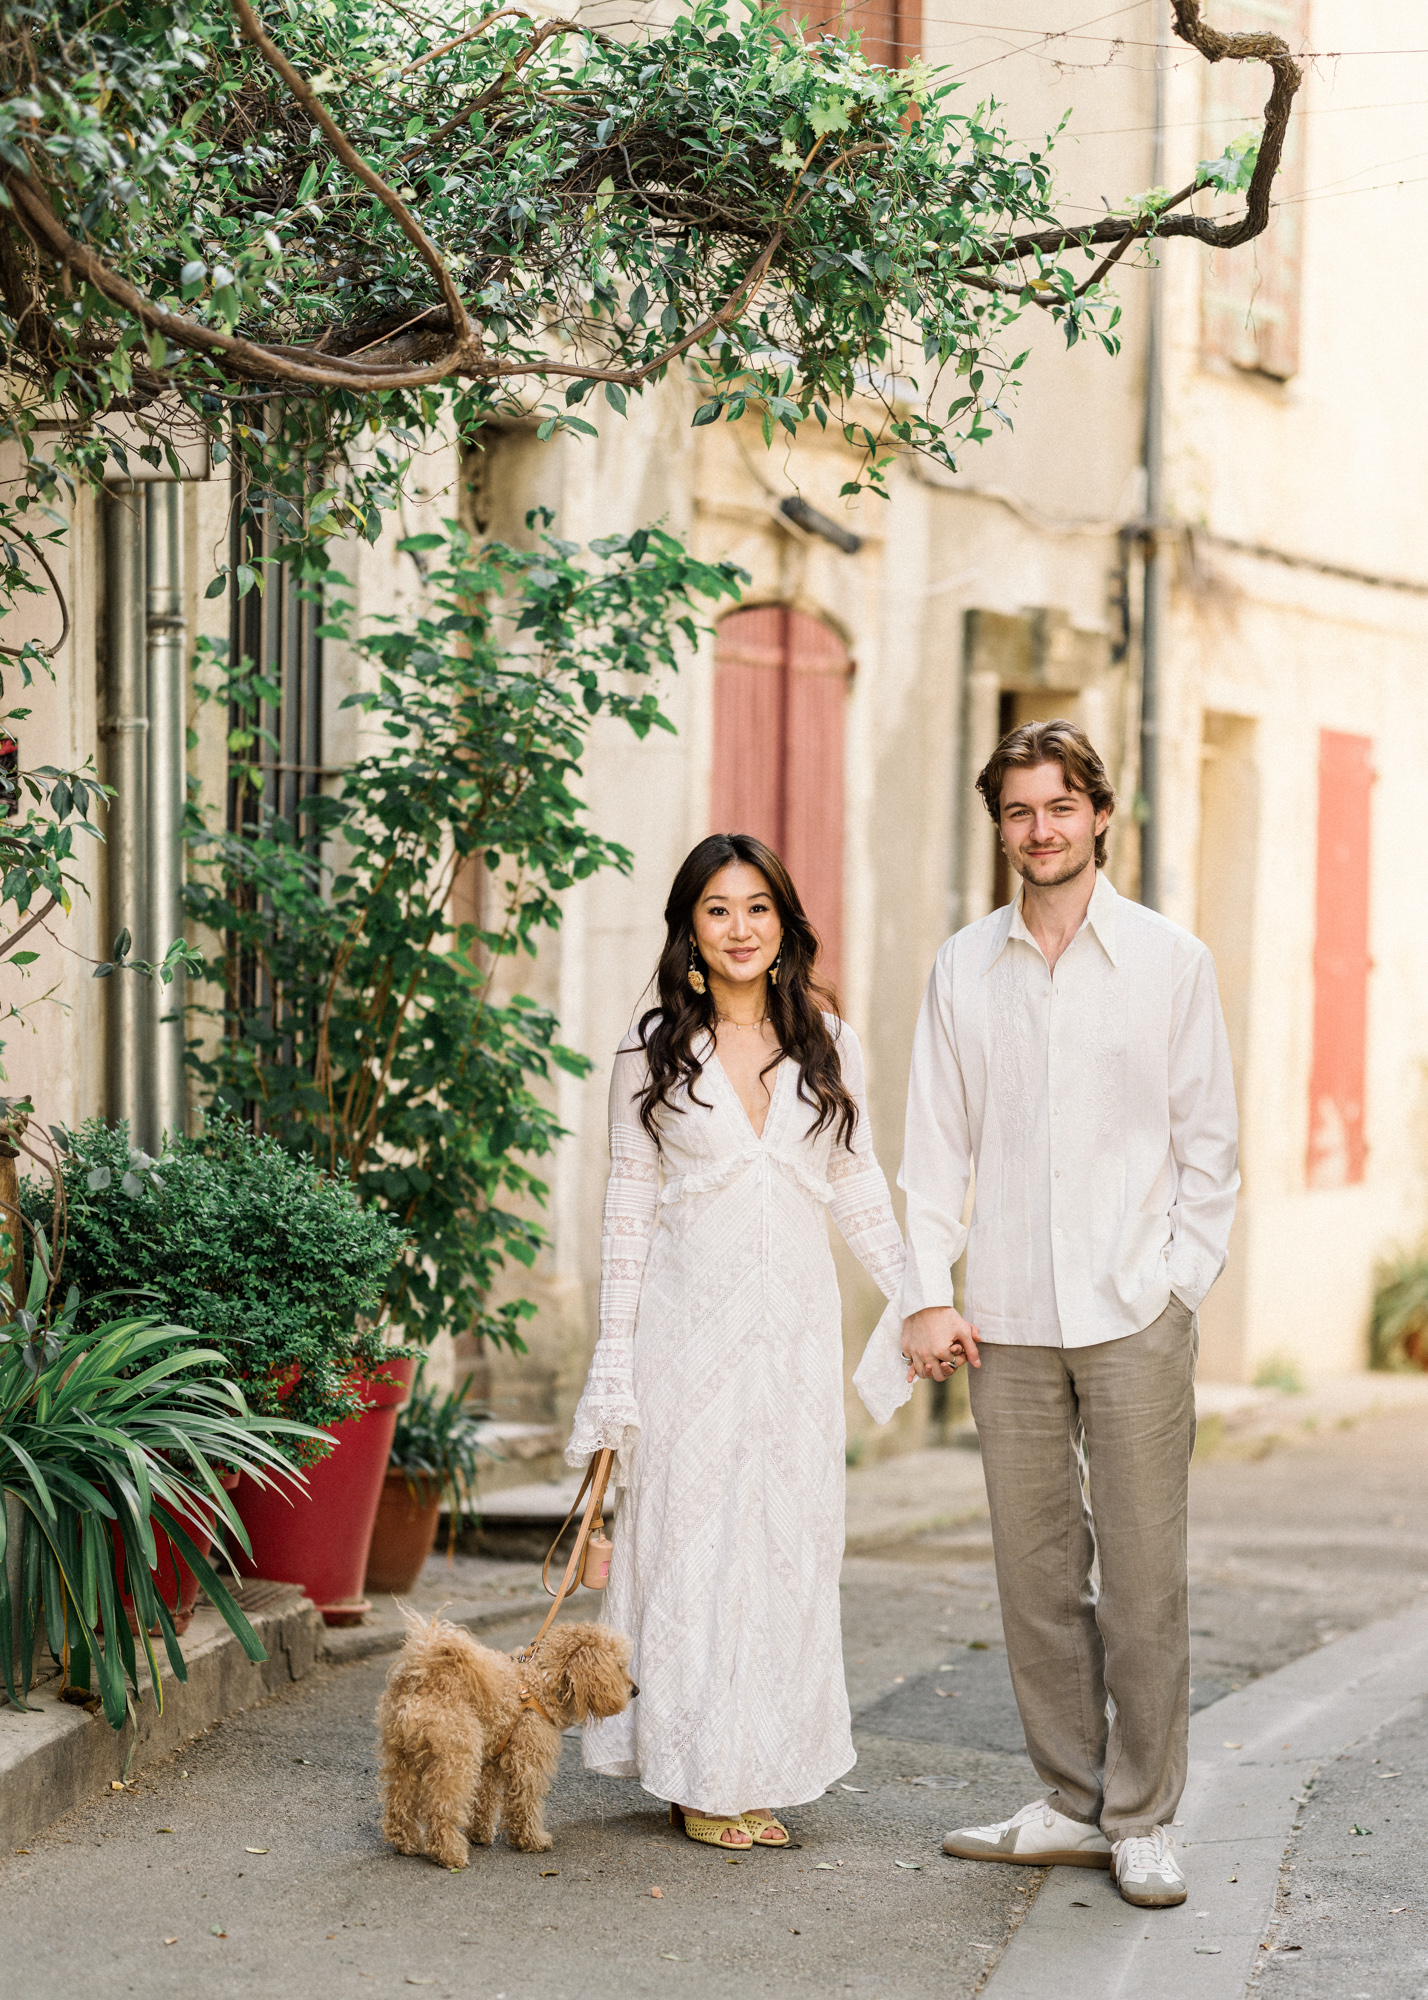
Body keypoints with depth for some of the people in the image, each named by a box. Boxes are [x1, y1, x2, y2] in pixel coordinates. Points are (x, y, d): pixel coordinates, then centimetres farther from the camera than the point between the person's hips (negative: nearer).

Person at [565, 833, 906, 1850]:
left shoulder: (828, 1044, 6)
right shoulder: (653, 1051, 1)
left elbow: (858, 1188, 11)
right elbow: (629, 1205, 3)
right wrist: (615, 1357, 0)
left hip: (794, 1324, 2)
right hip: (690, 1319, -2)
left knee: (789, 1537, 3)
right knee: (692, 1533, -1)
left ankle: (764, 1769, 11)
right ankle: (698, 1775, 7)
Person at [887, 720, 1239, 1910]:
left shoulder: (1170, 961, 3)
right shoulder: (964, 969, 9)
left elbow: (1209, 1146, 4)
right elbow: (936, 1143, 10)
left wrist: (1179, 1288, -4)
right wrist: (930, 1293, 2)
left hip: (1135, 1318, -2)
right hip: (1009, 1319, 2)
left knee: (1143, 1576, -2)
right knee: (1037, 1574, 6)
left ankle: (1143, 1821, 7)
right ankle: (1071, 1804, 16)